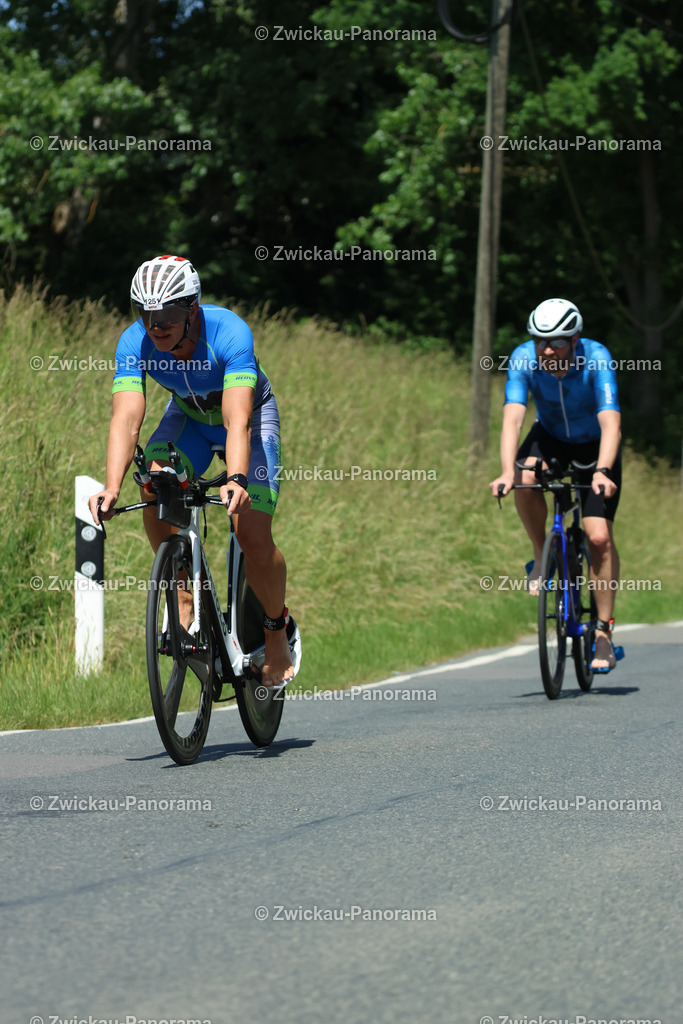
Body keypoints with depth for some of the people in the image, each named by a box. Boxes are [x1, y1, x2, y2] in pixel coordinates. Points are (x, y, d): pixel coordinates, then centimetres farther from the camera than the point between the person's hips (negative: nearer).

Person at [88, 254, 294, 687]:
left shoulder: (229, 333, -37)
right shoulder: (135, 343, -27)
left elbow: (238, 420, -47)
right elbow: (127, 419, -36)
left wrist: (236, 480, -63)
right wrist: (112, 487, -51)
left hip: (253, 413, -3)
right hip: (189, 415, 3)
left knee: (254, 535, -16)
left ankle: (277, 627, 11)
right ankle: (184, 598, -12)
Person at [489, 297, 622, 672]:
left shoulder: (596, 358, -31)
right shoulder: (523, 359, -26)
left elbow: (611, 423, -40)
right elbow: (512, 418, -35)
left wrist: (602, 471, -56)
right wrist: (506, 471, -51)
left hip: (595, 445, -2)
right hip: (550, 437, 2)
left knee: (600, 537, -14)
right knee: (525, 478, -33)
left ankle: (604, 631, -2)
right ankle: (542, 556, -8)